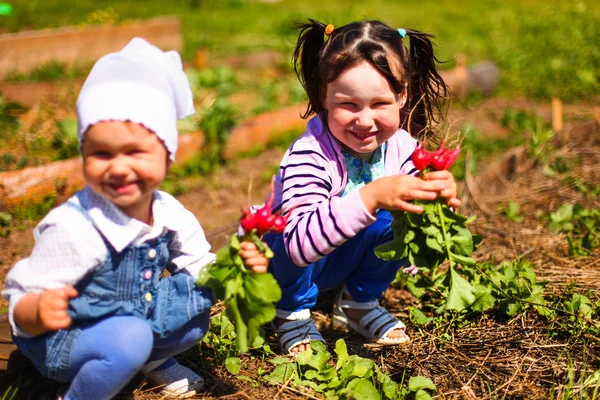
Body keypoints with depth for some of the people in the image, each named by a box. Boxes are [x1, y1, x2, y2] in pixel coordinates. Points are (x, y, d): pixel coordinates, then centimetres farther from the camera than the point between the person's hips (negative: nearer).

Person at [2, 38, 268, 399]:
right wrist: (40, 311, -47)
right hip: (61, 340, -6)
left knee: (198, 300, -6)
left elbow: (201, 268, 2)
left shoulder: (171, 214, -13)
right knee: (129, 337, -33)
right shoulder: (73, 229, -30)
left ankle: (154, 361, 18)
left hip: (139, 321, 7)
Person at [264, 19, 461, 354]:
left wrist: (438, 201, -36)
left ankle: (358, 302, 5)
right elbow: (300, 243, -47)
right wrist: (370, 197, -56)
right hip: (285, 262, -4)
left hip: (344, 259, 5)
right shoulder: (309, 156, -35)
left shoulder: (402, 148, -17)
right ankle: (292, 313, -3)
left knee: (390, 221, -22)